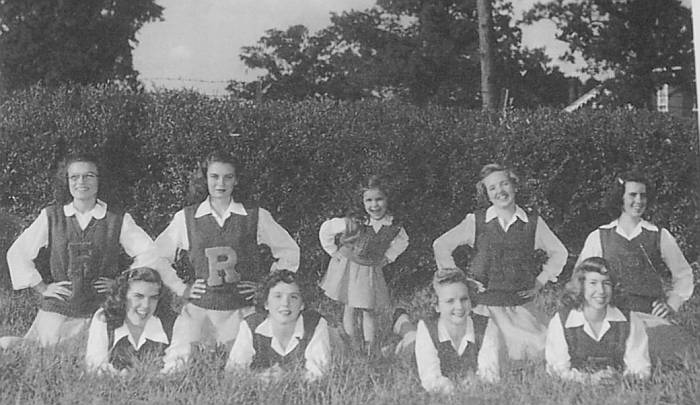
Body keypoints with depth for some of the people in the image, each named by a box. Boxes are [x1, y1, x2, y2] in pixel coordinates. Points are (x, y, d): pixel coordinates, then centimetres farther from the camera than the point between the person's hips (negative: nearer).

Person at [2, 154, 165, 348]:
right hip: (56, 311, 0)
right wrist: (42, 288, 4)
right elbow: (17, 253, 9)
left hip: (101, 312, 0)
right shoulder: (51, 217, 4)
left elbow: (149, 254, 5)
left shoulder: (118, 220, 1)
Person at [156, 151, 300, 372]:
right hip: (199, 309, 0)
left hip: (242, 310, 0)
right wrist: (181, 288, 8)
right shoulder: (186, 218, 7)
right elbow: (156, 256, 17)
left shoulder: (256, 217, 5)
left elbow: (289, 251, 14)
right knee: (179, 361, -18)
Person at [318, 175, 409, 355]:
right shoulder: (353, 223, -26)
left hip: (372, 271, 3)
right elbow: (325, 230, -11)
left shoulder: (394, 227, -15)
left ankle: (370, 345, 15)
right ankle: (351, 343, 15)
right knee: (350, 307, 4)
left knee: (370, 310, 5)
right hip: (347, 266, -2)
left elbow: (403, 241, 11)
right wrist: (334, 252, -6)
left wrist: (387, 257, 3)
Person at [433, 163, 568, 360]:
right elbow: (441, 246, 9)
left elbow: (559, 253, 20)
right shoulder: (476, 222, 2)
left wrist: (539, 283, 11)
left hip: (522, 305, 2)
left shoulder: (533, 223, 6)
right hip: (485, 304, -2)